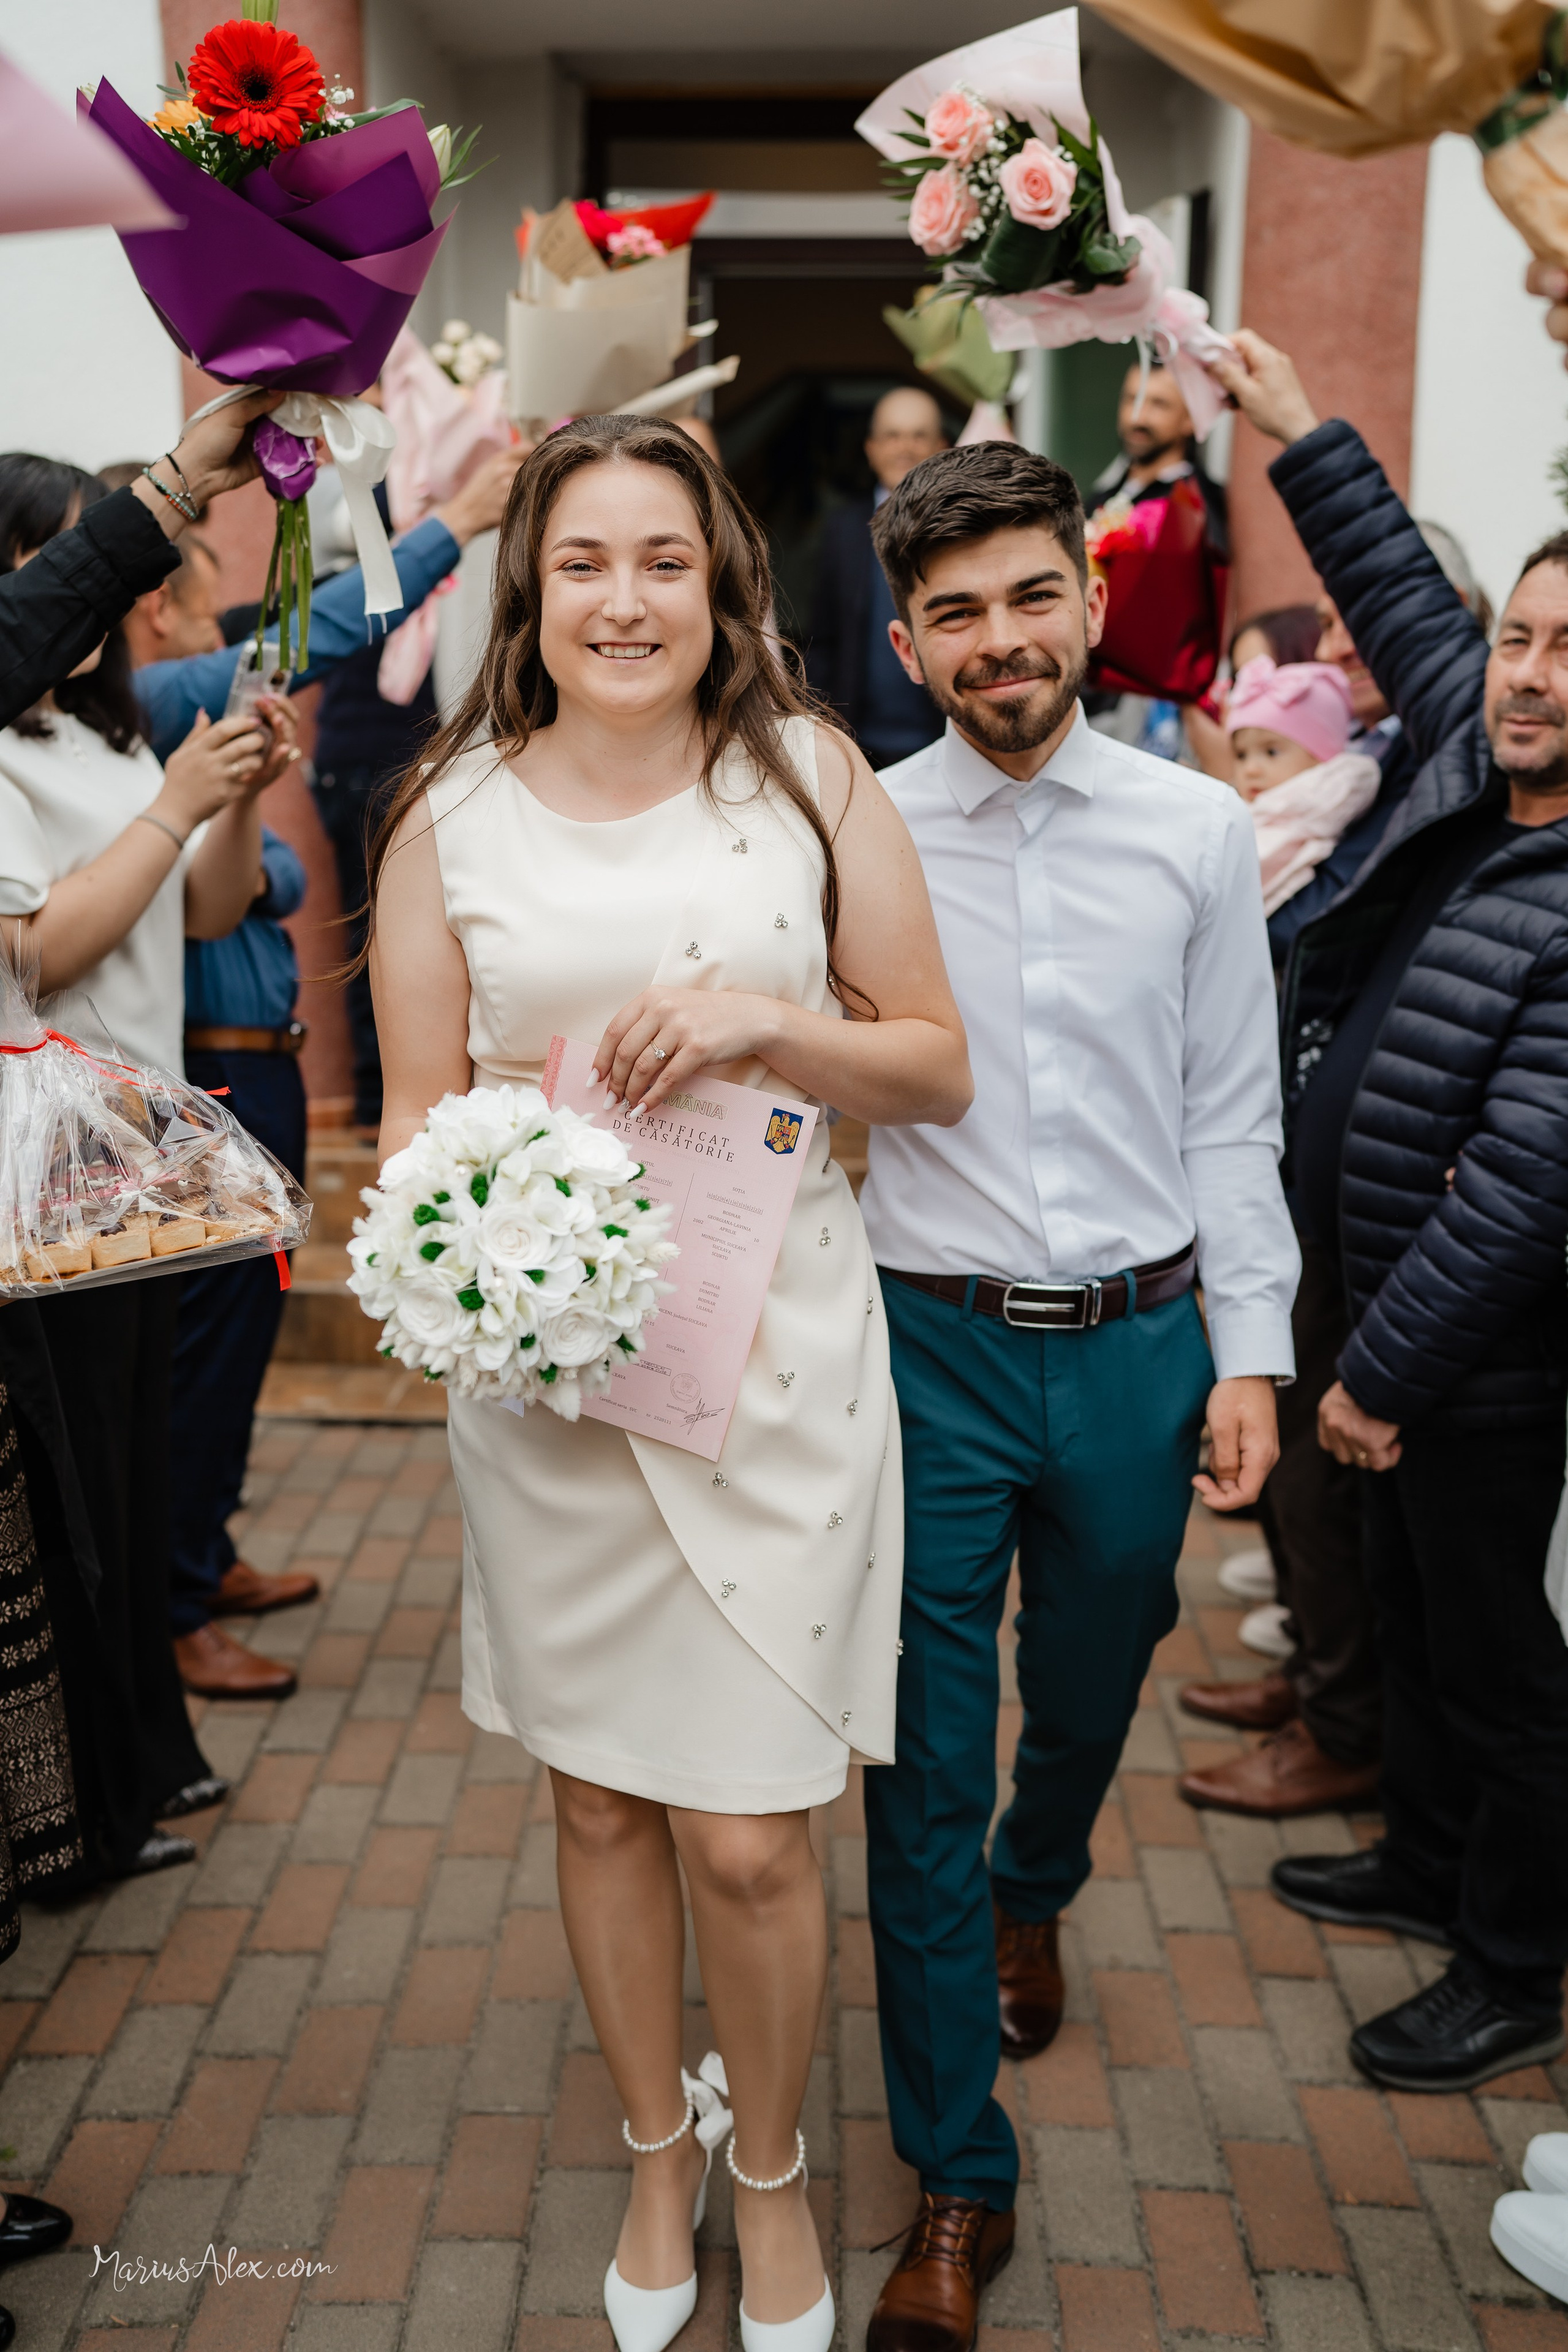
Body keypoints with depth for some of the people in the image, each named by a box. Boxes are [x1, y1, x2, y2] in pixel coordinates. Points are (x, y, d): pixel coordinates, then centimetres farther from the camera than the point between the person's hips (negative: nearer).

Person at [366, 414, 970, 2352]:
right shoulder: (452, 814, 2)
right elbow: (419, 1115, 5)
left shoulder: (812, 775, -1)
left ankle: (773, 2174, 34)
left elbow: (937, 1068, 2)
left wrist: (763, 1023, -15)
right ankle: (658, 2156, 43)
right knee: (599, 1805, 16)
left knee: (746, 1838, 2)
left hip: (777, 1345, -1)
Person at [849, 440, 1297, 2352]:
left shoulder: (1196, 832, 0)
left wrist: (1249, 1353, 1)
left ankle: (1032, 1893, 58)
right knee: (923, 1771, 3)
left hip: (1139, 1347, 2)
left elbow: (1231, 1115, 4)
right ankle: (956, 2182, 21)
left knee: (1089, 1697, 22)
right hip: (932, 1349, -2)